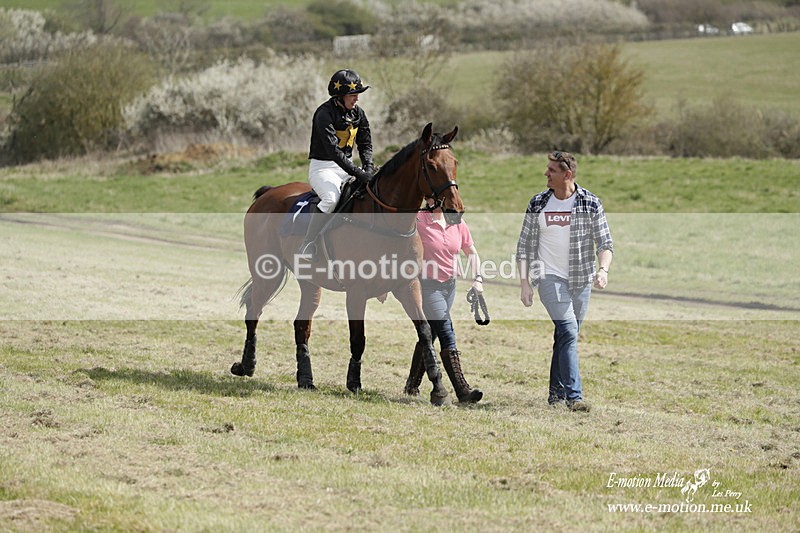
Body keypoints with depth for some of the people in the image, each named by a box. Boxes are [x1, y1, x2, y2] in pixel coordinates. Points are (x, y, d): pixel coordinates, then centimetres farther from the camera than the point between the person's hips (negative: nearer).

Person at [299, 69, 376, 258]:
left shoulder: (358, 114, 6)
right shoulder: (324, 114, -18)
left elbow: (365, 144, 10)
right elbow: (333, 150, -26)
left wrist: (368, 167, -11)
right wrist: (357, 173, -32)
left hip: (347, 166, 7)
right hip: (322, 167, -7)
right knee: (332, 197, -34)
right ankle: (308, 245, -28)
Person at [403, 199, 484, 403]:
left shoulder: (458, 224, 4)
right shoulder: (418, 221, -12)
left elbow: (472, 253, 14)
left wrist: (477, 278, 0)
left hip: (449, 285, 6)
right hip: (427, 285, -6)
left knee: (429, 334, 17)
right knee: (447, 334, -15)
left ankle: (412, 386, 31)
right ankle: (462, 390, -20)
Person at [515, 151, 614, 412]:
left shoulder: (591, 204, 0)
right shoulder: (537, 204, 2)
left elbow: (605, 243, 0)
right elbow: (524, 246, 6)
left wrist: (603, 269, -19)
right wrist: (524, 282, -1)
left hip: (580, 280, 2)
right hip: (550, 277, -2)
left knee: (566, 336, 9)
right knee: (568, 330, -18)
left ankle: (557, 392, 22)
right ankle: (574, 395, -22)